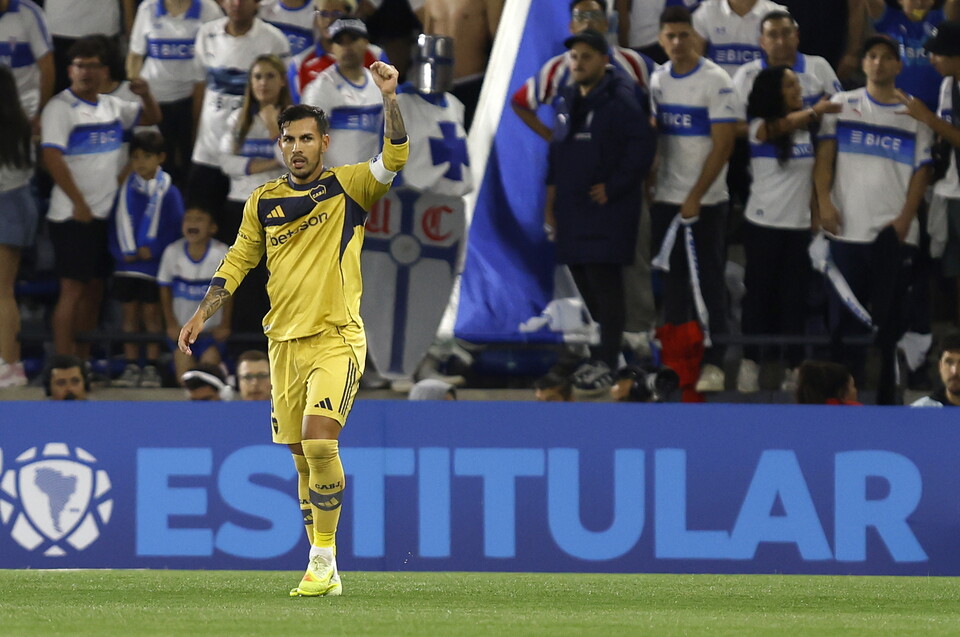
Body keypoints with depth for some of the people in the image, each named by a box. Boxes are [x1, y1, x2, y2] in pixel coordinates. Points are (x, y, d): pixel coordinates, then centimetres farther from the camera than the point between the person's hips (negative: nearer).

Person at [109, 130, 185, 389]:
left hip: (154, 263, -3)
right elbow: (117, 223, 6)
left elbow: (174, 227, -4)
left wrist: (153, 249, -11)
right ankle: (131, 366, 10)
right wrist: (123, 251, -7)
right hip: (126, 263, 3)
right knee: (129, 312, 5)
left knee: (151, 313, 0)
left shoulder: (168, 191, -3)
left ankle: (151, 367, 5)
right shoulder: (126, 189, 5)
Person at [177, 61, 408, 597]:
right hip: (285, 341, 5)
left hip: (337, 337, -5)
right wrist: (203, 315, 10)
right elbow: (238, 262, 17)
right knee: (304, 457, 5)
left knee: (320, 439, -21)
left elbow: (395, 157, -16)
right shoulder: (264, 201, 11)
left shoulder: (347, 186, 0)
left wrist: (390, 96, -26)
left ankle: (324, 557, -14)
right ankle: (323, 569, 11)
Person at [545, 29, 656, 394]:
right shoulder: (567, 102, 14)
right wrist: (551, 197, 17)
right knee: (583, 280, 11)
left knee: (604, 280, -9)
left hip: (608, 206, -8)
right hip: (572, 207, 8)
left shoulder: (619, 101, -11)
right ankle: (604, 351, 23)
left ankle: (607, 364, -8)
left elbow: (642, 146, -17)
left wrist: (614, 187, -15)